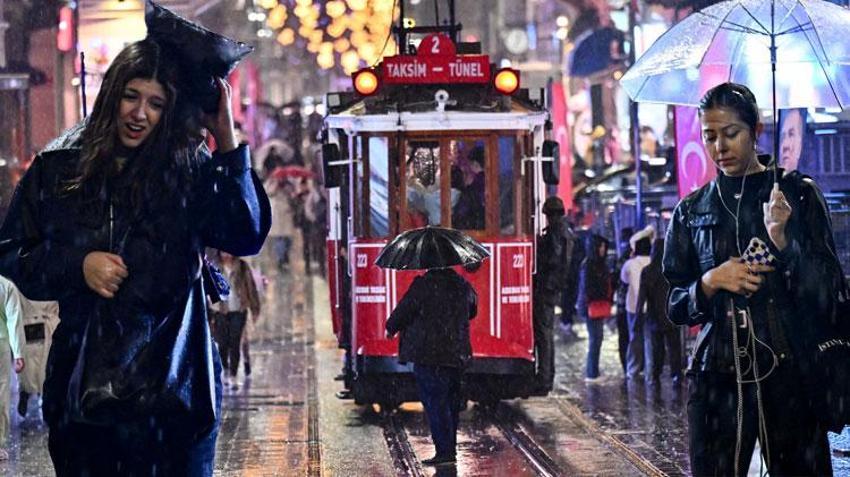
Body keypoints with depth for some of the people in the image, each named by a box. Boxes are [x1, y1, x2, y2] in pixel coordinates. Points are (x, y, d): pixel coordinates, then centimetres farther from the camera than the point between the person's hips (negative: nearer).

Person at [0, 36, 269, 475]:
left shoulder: (190, 171, 0)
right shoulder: (59, 167, 4)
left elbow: (247, 237, -14)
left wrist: (227, 142, -20)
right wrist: (78, 266, -9)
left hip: (173, 389, -1)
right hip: (81, 387, 2)